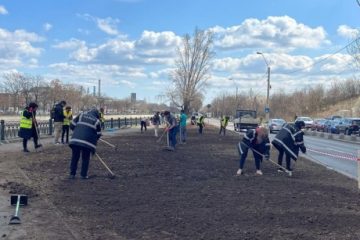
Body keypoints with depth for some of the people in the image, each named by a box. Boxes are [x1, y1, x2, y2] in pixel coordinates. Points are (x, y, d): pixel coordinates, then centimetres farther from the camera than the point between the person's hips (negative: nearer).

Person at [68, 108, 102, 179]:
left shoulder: (81, 115, 16)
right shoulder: (97, 121, 13)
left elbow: (72, 125, 13)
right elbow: (98, 134, 14)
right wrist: (94, 141, 29)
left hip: (76, 139, 2)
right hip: (87, 142, -2)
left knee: (75, 157, 11)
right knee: (85, 158, 11)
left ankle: (72, 174, 12)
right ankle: (83, 175, 12)